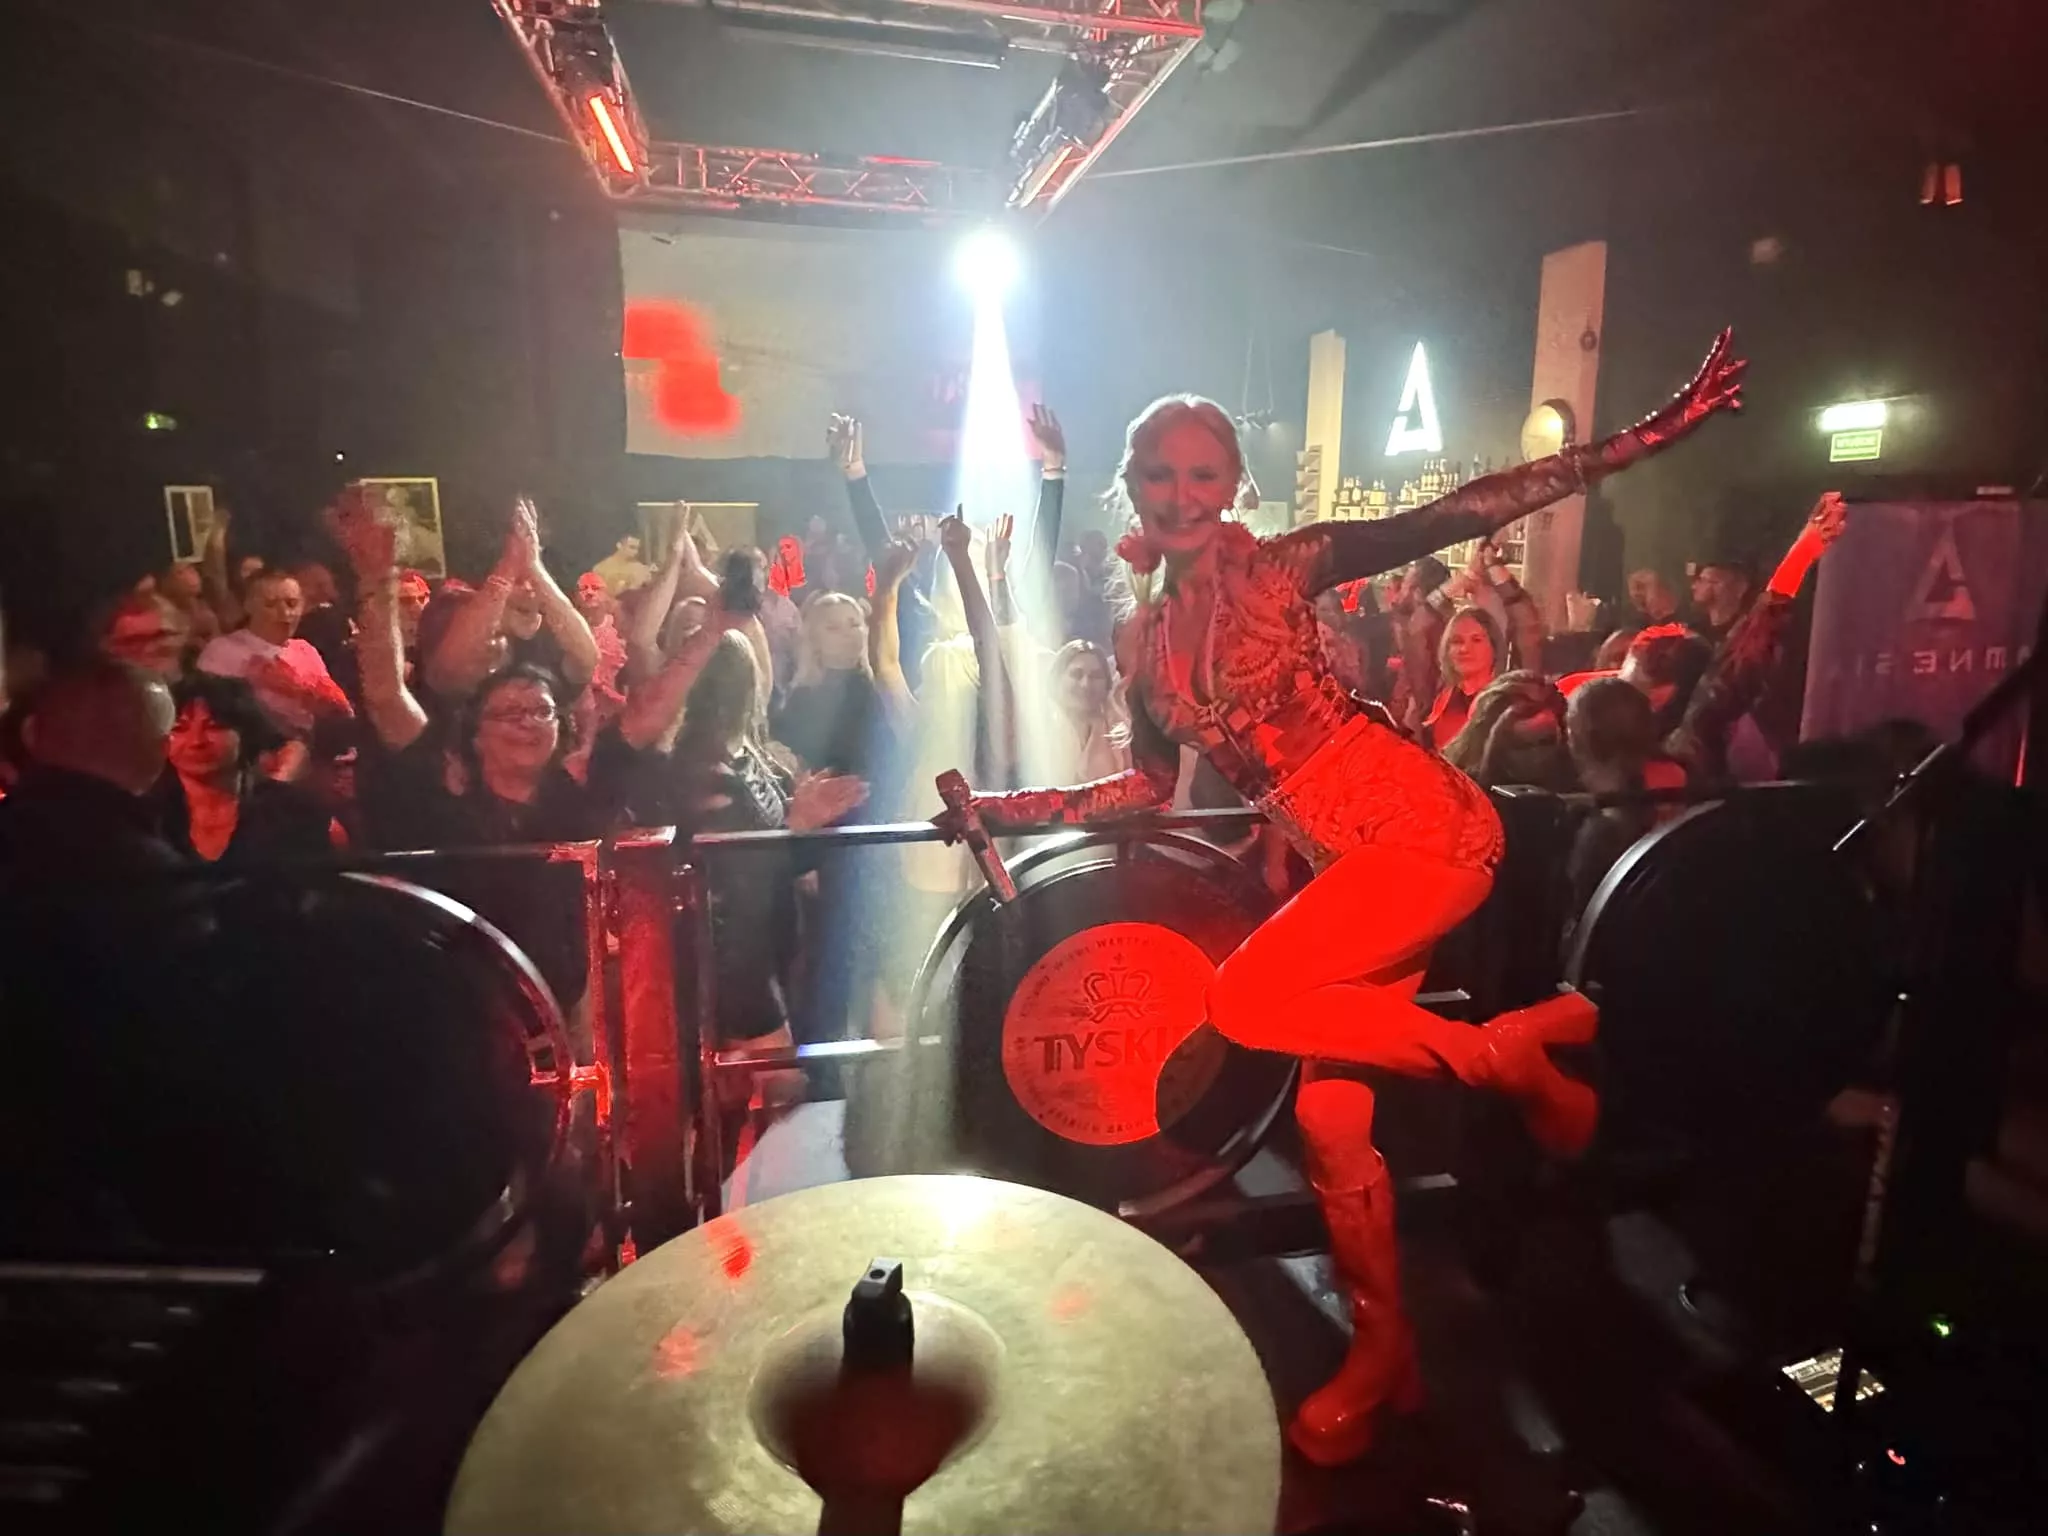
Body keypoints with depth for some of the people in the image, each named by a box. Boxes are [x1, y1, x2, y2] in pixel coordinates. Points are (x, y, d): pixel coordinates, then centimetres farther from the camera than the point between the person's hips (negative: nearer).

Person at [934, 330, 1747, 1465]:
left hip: (1426, 828, -6)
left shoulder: (1284, 566, -6)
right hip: (1349, 861, 6)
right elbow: (1149, 786, 16)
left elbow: (1461, 513, -12)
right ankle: (1380, 1352, 28)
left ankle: (1509, 1052, -2)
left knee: (1242, 1002, -23)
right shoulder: (1141, 641, 8)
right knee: (1328, 1112, 5)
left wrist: (1649, 434, -17)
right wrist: (1004, 809, 10)